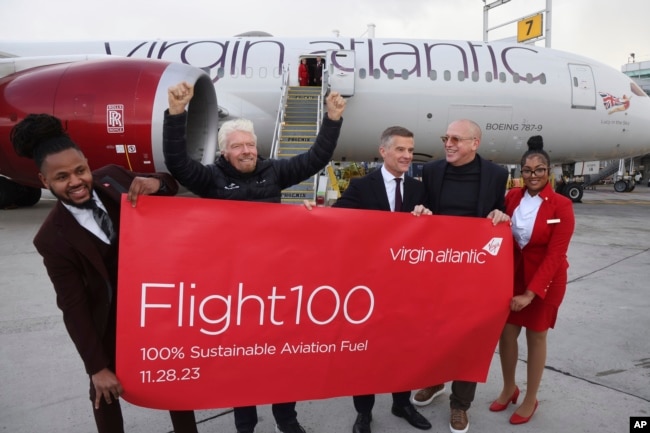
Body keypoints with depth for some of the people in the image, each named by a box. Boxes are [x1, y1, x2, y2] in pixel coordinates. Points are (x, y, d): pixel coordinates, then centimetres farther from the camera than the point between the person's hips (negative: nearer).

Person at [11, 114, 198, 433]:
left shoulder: (112, 178, -15)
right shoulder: (53, 237, -22)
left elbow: (169, 188, -2)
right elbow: (73, 306, -17)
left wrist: (156, 182, -27)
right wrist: (97, 367, -13)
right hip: (107, 319, -3)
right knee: (105, 390, 20)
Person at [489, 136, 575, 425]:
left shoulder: (561, 206, -16)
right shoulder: (512, 196, -3)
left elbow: (554, 255, -19)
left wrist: (531, 293, -22)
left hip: (545, 278, -4)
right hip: (512, 275, 4)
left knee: (536, 336, 11)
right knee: (506, 333, 10)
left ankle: (530, 399, 31)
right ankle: (508, 389, 35)